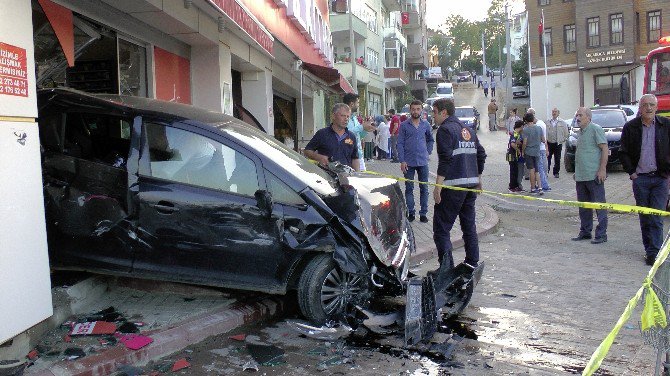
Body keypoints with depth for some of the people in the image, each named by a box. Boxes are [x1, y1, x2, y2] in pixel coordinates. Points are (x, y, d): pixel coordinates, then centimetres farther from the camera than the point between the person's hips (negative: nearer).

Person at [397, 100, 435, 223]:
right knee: (409, 188, 5)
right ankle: (410, 212, 14)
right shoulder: (404, 125, -2)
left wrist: (428, 152, 8)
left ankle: (423, 213, 13)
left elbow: (431, 140, 21)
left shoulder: (426, 124, 6)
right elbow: (400, 144, -3)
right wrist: (402, 161, -9)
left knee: (424, 188, 5)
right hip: (409, 162, -2)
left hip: (423, 162, 2)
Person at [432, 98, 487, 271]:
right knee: (469, 225, 16)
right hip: (471, 184, 9)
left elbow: (446, 160, -18)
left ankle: (446, 266, -13)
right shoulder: (468, 130, 17)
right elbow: (481, 154, 19)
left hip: (453, 185, -8)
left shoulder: (445, 129, -8)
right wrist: (478, 178, 27)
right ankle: (472, 263, 22)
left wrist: (438, 187, -18)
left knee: (441, 228, -5)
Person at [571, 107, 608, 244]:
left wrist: (602, 169, -19)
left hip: (594, 175, -9)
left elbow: (604, 149, -14)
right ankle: (585, 232, 23)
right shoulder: (581, 132, 17)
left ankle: (601, 234, 2)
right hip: (581, 176, 9)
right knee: (583, 206, 14)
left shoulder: (595, 129, -8)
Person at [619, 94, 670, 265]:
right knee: (644, 218, 8)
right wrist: (631, 172, 2)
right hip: (640, 178, 1)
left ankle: (654, 252, -5)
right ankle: (649, 249, 19)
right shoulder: (630, 127, 3)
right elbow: (623, 152, 8)